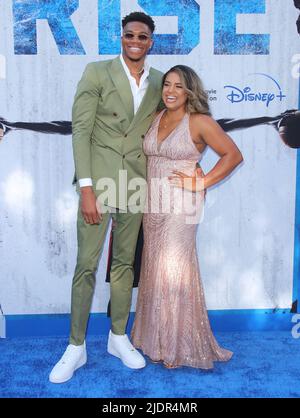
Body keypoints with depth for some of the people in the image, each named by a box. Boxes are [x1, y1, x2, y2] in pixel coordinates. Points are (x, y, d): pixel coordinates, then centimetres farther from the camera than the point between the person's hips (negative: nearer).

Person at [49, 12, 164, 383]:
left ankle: (118, 337, 27)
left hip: (135, 185, 4)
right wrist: (86, 188, -15)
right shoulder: (97, 72, -2)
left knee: (124, 262, 12)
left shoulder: (159, 82, 9)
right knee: (86, 264, 0)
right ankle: (76, 346, 14)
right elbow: (80, 130, -7)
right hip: (98, 181, -3)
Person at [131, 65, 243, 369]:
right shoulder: (156, 118, 10)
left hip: (180, 207, -6)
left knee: (173, 270, -1)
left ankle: (179, 346, 15)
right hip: (153, 205, 6)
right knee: (154, 270, 11)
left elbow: (233, 155, -6)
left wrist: (201, 183, -11)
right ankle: (156, 337, 27)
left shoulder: (200, 122, -8)